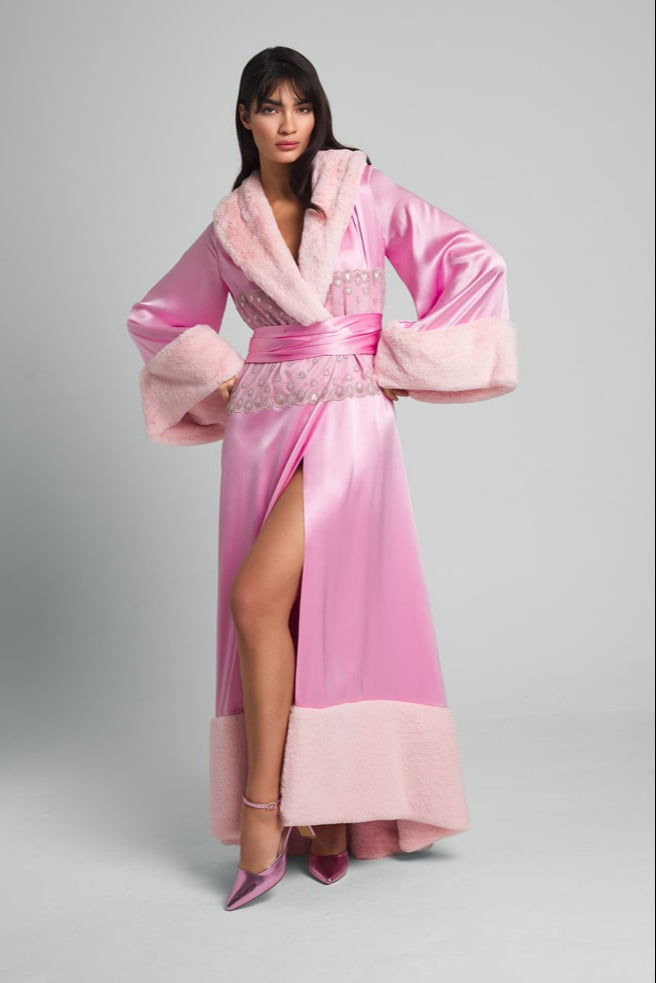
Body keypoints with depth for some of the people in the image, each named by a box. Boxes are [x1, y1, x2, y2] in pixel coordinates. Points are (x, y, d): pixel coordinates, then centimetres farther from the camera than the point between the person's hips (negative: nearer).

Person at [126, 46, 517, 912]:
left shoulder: (361, 191, 3)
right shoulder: (230, 227, 12)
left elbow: (473, 262, -1)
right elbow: (156, 317, 24)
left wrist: (398, 362, -4)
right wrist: (222, 373, 8)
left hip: (348, 419, -4)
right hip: (263, 425, 4)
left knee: (258, 598, -19)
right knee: (288, 614, 2)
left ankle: (262, 818, -7)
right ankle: (323, 816, 15)